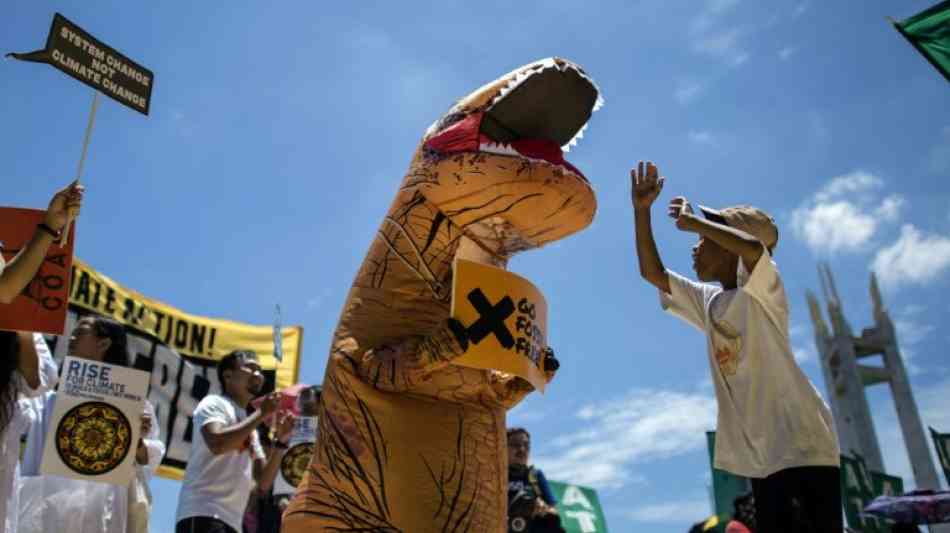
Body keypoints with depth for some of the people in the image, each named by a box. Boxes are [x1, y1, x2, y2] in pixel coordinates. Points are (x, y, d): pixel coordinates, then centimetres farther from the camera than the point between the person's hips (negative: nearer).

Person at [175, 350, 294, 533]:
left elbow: (263, 483, 18)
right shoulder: (214, 403, 2)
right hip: (203, 514, -9)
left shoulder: (249, 428, 24)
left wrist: (281, 441, 5)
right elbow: (217, 444, -20)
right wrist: (261, 414, -11)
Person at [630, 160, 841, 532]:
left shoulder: (761, 290, -5)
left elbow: (753, 246, -28)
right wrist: (641, 212, 8)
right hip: (761, 455, 8)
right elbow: (652, 272, 16)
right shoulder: (707, 300, 17)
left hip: (802, 445, -8)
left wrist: (691, 221, -14)